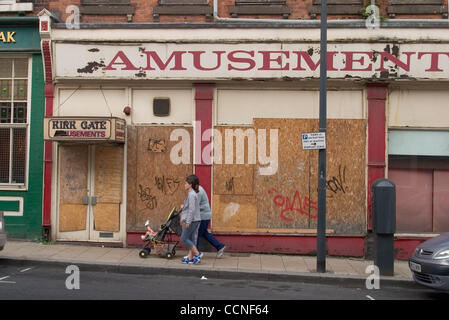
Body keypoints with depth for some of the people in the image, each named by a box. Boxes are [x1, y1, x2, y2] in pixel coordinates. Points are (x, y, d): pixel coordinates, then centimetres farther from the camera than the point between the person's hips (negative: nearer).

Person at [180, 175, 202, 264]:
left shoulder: (191, 194, -16)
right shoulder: (193, 194, 14)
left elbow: (192, 209, -21)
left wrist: (188, 221, -21)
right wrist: (184, 207, 17)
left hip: (192, 220, -10)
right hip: (195, 220, 10)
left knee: (184, 238, -3)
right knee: (191, 239, 12)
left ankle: (197, 254, -2)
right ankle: (190, 258, 15)